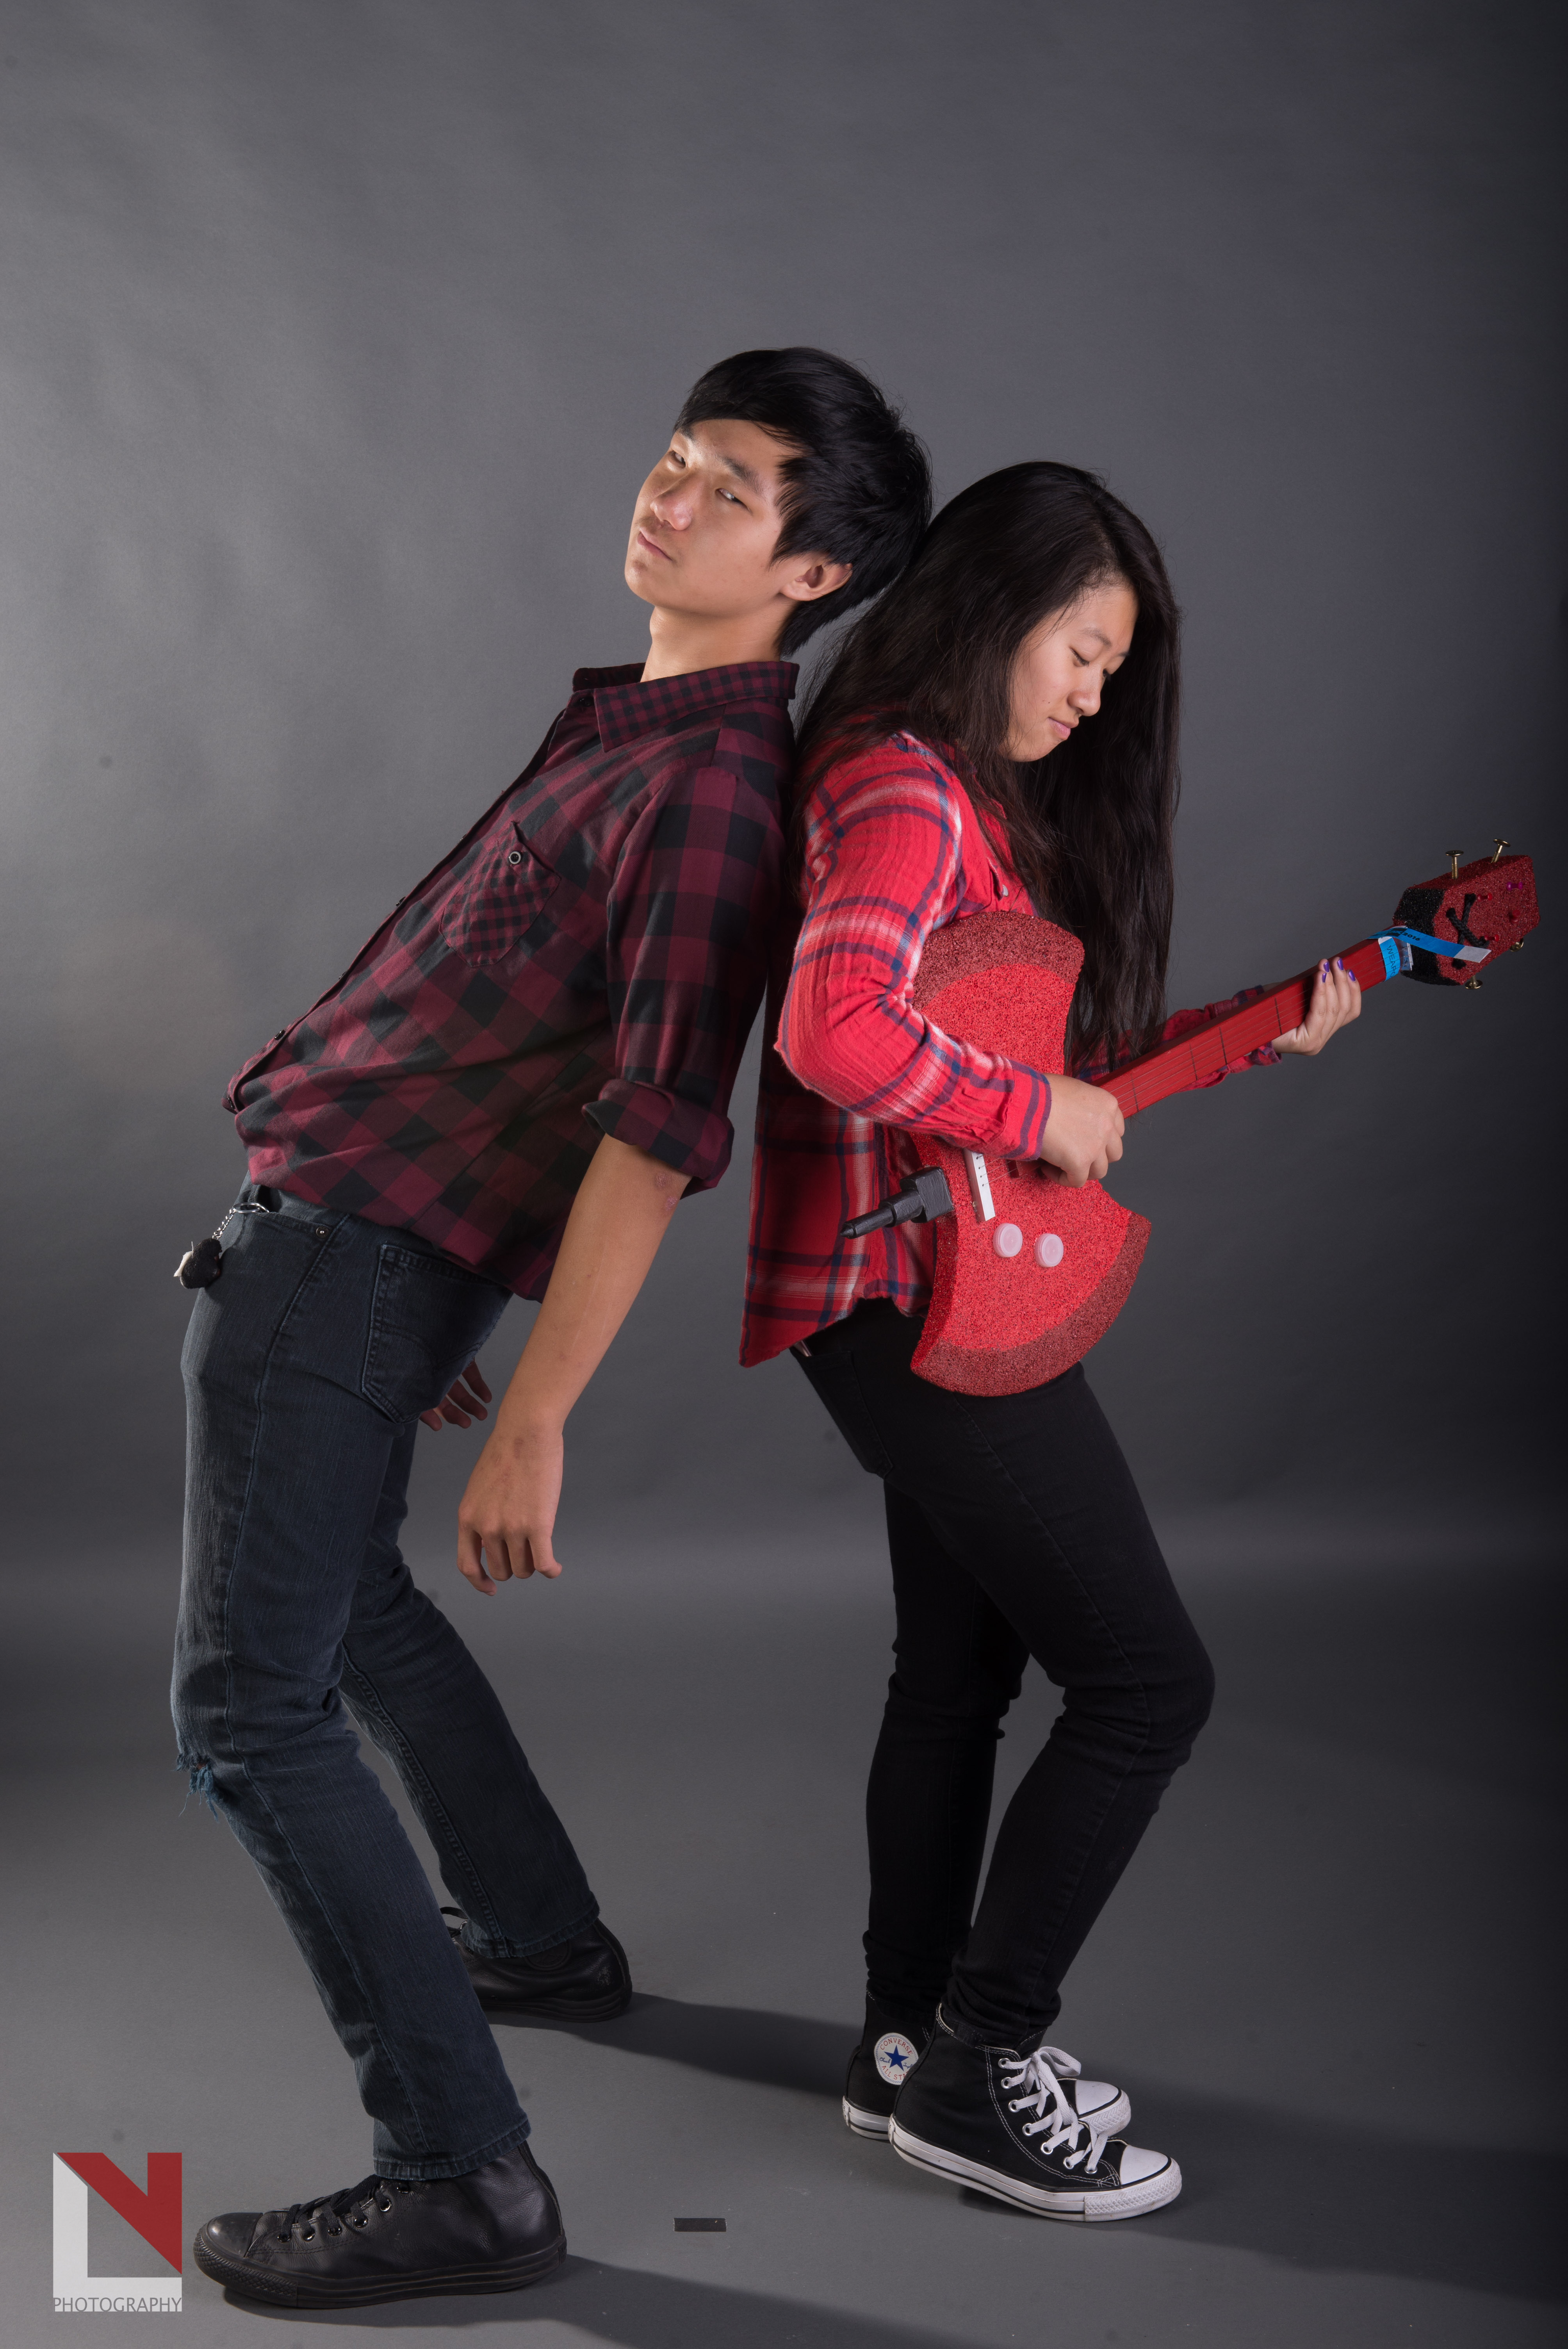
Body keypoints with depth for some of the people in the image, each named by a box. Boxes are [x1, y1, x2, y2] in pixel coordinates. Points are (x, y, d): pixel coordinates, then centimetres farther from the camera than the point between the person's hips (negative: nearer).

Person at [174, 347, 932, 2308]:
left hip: (344, 1266, -10)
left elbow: (661, 1131, -25)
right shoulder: (637, 733, 12)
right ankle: (543, 1939, 44)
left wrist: (534, 1424, -26)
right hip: (339, 1247, 10)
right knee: (353, 1610, 27)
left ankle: (460, 2177, -5)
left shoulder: (712, 787, -20)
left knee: (250, 1710, -9)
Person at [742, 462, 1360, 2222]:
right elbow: (836, 1028, -34)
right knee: (1146, 1678, -5)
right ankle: (976, 2068, 6)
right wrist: (1038, 1114, -23)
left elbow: (1051, 1051, 17)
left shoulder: (978, 797, 16)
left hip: (945, 1294, 11)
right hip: (914, 1294, -11)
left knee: (960, 1670, 19)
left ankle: (914, 2044, 32)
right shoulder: (904, 793, -17)